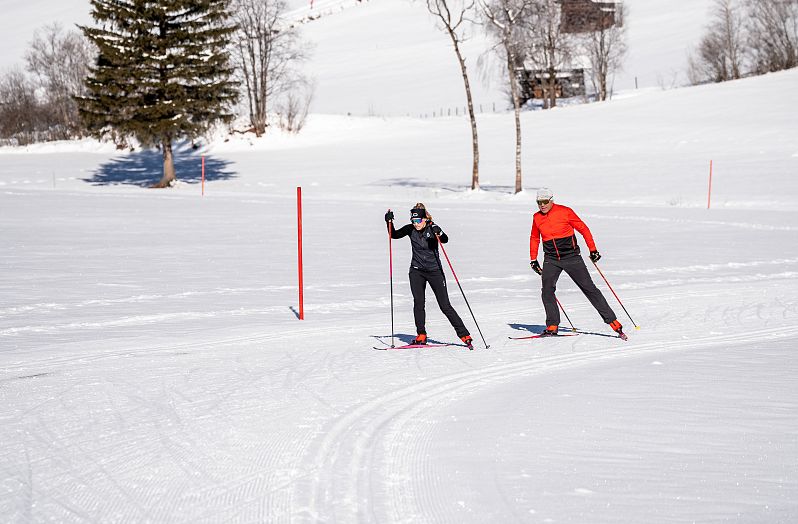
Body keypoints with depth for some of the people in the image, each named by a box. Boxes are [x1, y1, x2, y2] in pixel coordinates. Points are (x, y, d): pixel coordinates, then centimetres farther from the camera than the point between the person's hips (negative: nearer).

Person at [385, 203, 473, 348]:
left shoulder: (433, 228, -12)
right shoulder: (410, 229, -1)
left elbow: (445, 240, -29)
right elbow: (394, 235, 10)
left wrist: (438, 233, -48)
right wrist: (389, 222, -6)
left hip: (434, 270, -3)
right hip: (417, 271, 3)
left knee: (445, 305, -5)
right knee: (418, 302, -8)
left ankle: (464, 335, 1)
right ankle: (421, 336, 2)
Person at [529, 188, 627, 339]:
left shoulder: (565, 212, -9)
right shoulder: (537, 218, 5)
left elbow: (583, 229, -2)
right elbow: (534, 238, 20)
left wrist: (593, 250, -4)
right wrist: (533, 259, 15)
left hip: (571, 257, -3)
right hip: (551, 260, 3)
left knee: (589, 288, -3)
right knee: (547, 291, -14)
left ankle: (612, 321, 1)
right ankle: (552, 327, -6)